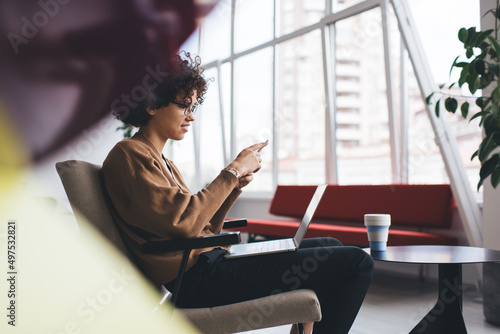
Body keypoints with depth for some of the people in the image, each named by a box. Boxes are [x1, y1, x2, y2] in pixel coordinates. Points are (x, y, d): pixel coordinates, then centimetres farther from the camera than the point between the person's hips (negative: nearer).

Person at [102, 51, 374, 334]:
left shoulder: (164, 163, 20)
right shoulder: (129, 154, -9)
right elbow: (183, 223, -21)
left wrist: (236, 184, 4)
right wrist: (233, 171, -10)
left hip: (211, 259, 10)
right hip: (198, 278, -10)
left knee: (330, 247, 23)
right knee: (356, 263, -12)